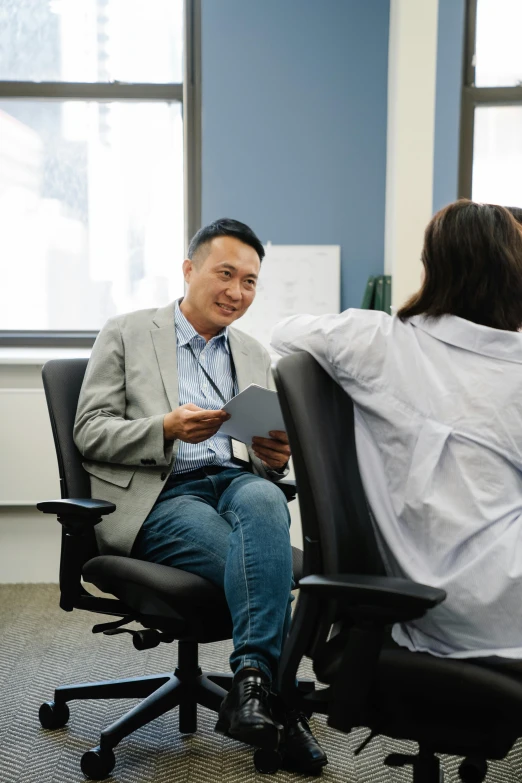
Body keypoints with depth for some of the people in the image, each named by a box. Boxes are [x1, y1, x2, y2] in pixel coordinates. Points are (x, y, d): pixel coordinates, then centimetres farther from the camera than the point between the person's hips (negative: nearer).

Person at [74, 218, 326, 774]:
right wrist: (166, 429, -17)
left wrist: (275, 455, -5)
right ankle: (281, 704, -22)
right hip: (160, 494, -3)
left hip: (237, 481, 4)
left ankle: (251, 684, -38)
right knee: (264, 562, -31)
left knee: (264, 500, -35)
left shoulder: (255, 356, 23)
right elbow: (89, 432, 1)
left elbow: (269, 462, 22)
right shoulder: (125, 334, 10)